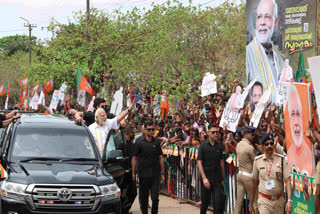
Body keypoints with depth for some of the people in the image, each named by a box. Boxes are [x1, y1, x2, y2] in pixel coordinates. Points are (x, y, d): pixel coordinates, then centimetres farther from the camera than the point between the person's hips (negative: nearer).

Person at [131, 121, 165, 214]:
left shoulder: (156, 142, 6)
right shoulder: (139, 142, -2)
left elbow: (160, 158, 11)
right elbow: (134, 158, -1)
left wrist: (162, 173, 8)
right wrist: (133, 172, -5)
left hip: (155, 174, 1)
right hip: (143, 174, -1)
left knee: (155, 198, -5)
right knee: (143, 198, 7)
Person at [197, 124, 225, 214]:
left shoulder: (219, 146, 7)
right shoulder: (203, 146, -3)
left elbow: (221, 162, 12)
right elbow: (199, 162, -6)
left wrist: (223, 179, 10)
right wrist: (204, 178, -14)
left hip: (217, 179, 2)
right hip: (207, 178, -2)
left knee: (219, 201, -8)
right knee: (205, 202, 7)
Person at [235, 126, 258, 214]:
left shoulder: (239, 144, 6)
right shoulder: (250, 148, -17)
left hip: (240, 174, 8)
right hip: (248, 176, -8)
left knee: (239, 201, 9)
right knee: (254, 202, -1)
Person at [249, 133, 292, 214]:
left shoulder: (281, 160, -1)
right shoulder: (257, 161, 2)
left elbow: (287, 181, -7)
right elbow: (254, 183, 9)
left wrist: (289, 200, -20)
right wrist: (251, 204, 12)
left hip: (279, 200, 1)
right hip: (264, 201, -1)